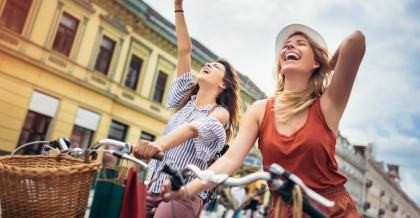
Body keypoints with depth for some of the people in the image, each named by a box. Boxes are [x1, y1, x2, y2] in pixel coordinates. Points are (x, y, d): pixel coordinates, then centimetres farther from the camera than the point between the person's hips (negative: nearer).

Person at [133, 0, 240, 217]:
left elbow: (193, 128, -25)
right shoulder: (186, 100, 13)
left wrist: (159, 144, -43)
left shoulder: (220, 112, -3)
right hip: (154, 186, 5)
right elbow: (184, 51, 10)